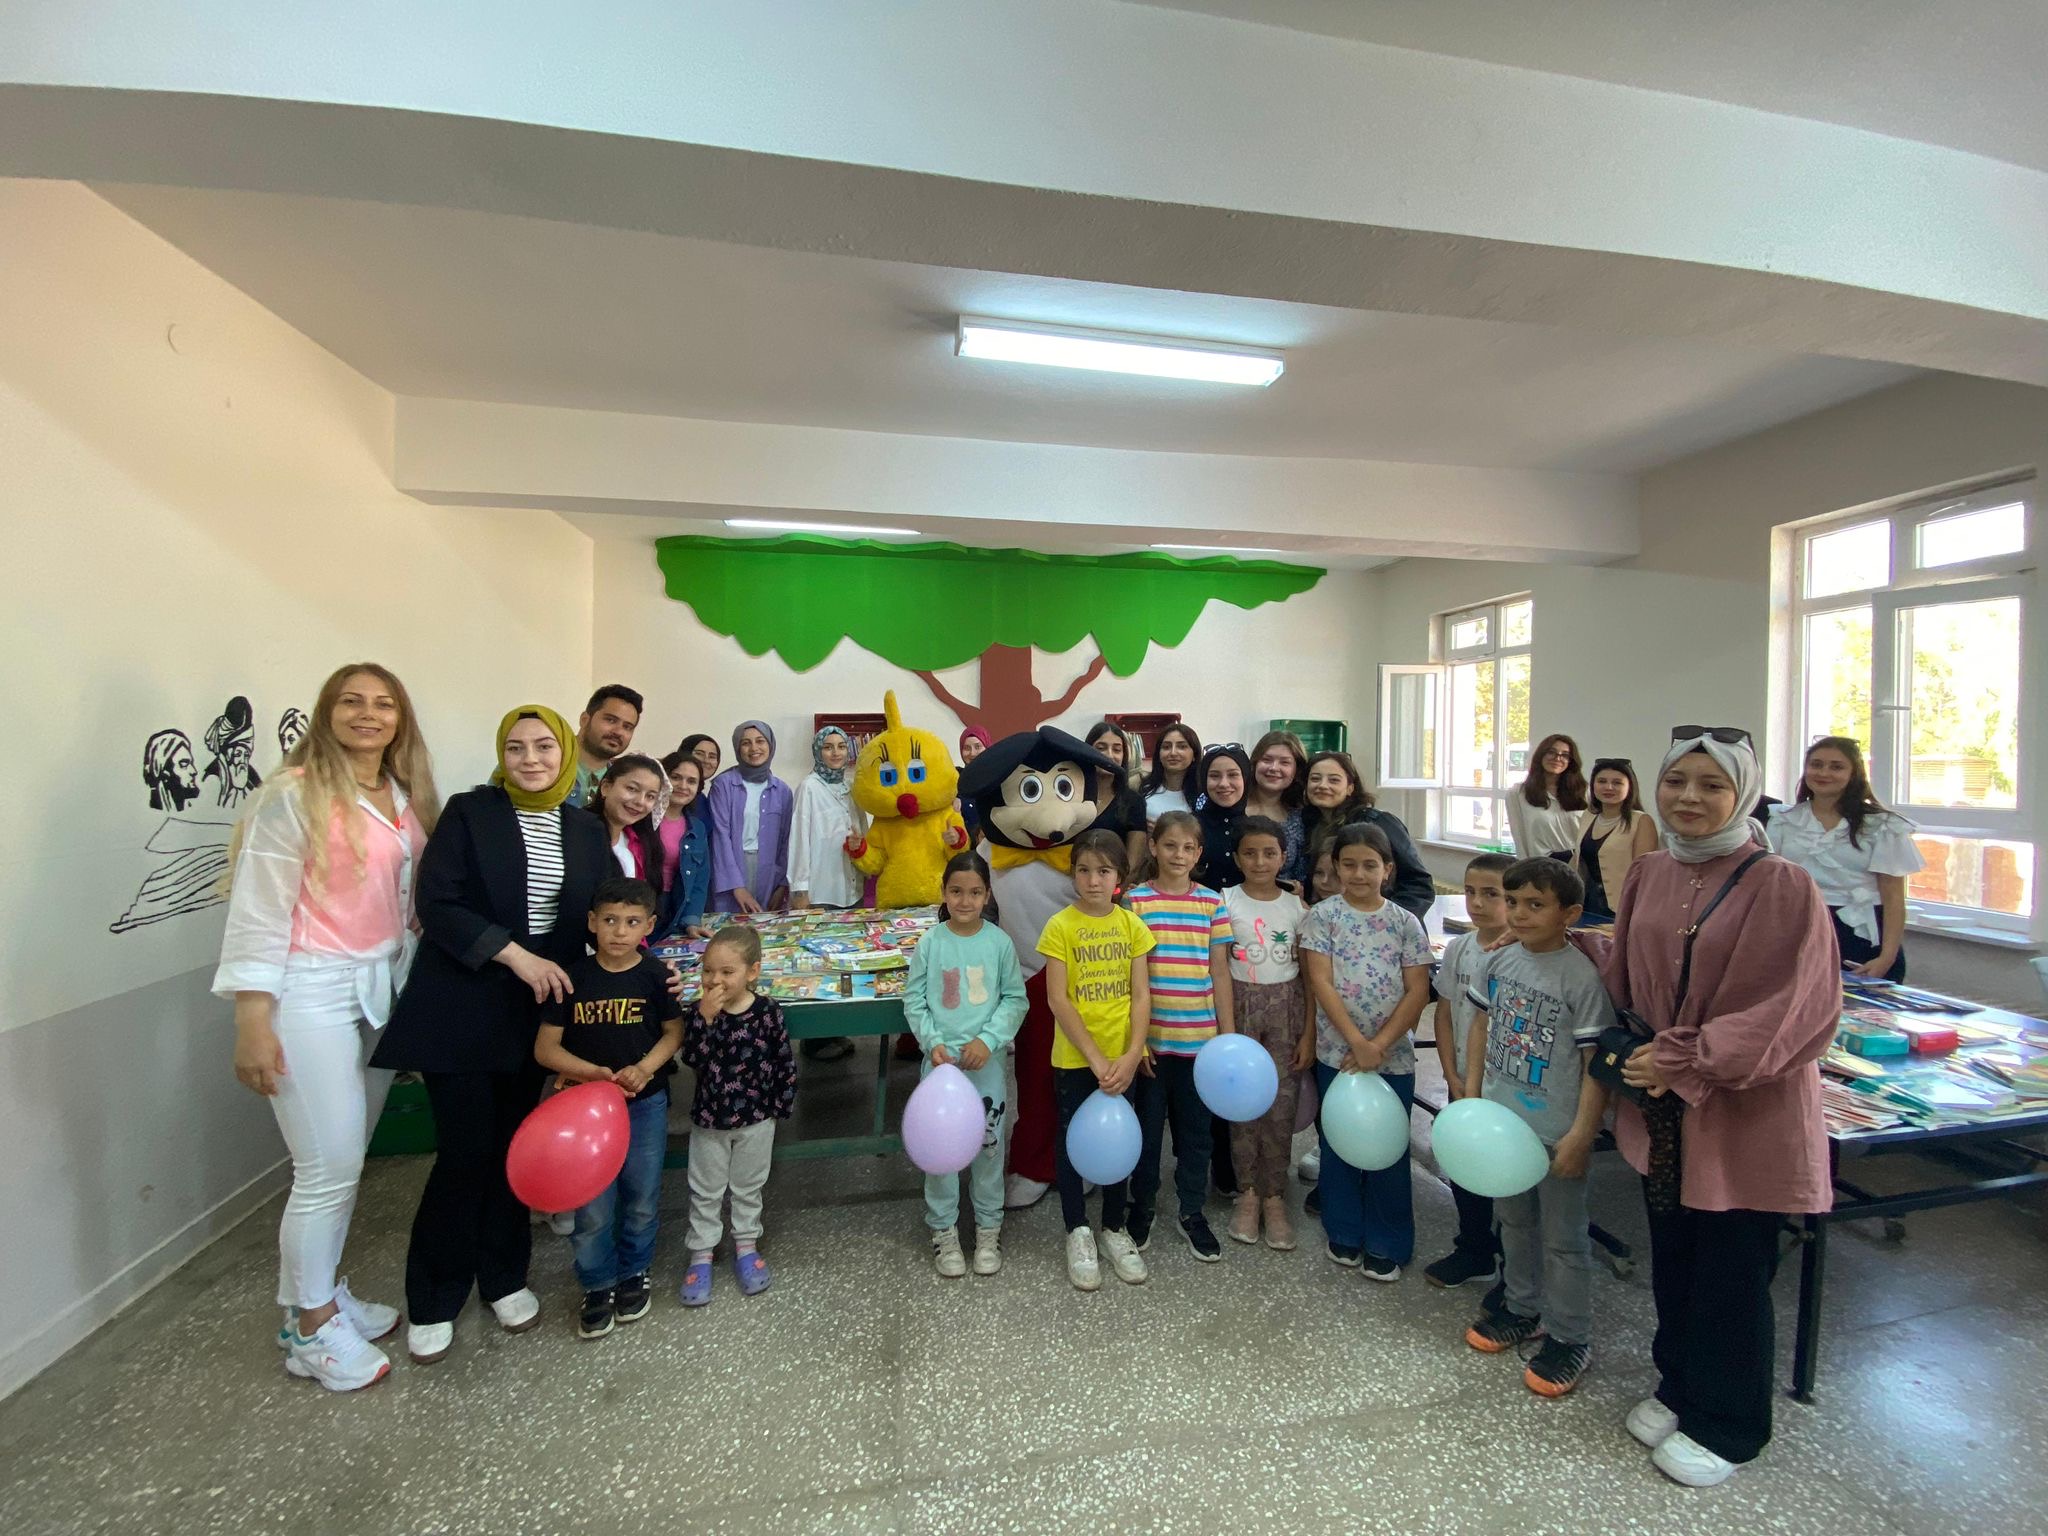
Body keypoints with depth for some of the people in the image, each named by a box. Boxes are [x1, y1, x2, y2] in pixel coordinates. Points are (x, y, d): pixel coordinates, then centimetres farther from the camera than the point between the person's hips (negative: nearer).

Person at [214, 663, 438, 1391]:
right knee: (330, 1168, 1)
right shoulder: (294, 795, -11)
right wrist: (253, 1018, -14)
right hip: (311, 991, -6)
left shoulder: (408, 799, 7)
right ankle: (307, 1327, 21)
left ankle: (324, 1292, 33)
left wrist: (416, 988, 10)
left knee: (345, 1160, 14)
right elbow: (258, 907, -12)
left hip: (382, 988, 6)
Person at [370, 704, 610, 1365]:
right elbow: (436, 902, -12)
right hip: (460, 1007, -3)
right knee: (465, 1150, 0)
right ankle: (433, 1299, 22)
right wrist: (515, 954, -19)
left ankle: (503, 1276, 33)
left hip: (536, 1010, 4)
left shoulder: (586, 831, 5)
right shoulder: (469, 812, -6)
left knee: (512, 1148, 13)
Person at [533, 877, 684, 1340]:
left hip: (646, 1104, 0)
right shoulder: (573, 977, -9)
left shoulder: (655, 976, -9)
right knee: (591, 1207, 7)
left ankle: (634, 1273, 38)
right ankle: (598, 1285, 30)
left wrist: (644, 1068, -18)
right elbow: (545, 1047, -5)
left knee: (642, 1199, 14)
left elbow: (674, 1032, -1)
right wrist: (594, 1073, -18)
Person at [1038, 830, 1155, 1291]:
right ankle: (1077, 1231, 31)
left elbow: (1141, 995, -2)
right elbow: (1058, 999, -13)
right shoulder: (1060, 927, -11)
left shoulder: (1132, 925, -2)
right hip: (1074, 1058, -3)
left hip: (1123, 1057, 3)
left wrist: (1131, 1055, -13)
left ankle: (1115, 1228, 35)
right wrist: (1095, 1058, -16)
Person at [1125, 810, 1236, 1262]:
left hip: (1200, 1038, 2)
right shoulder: (1135, 900, -5)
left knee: (1197, 1130, 15)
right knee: (1146, 1127, 13)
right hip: (1150, 1037, -2)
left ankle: (1192, 1213, 33)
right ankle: (1141, 1208, 32)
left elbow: (1220, 972, 4)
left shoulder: (1213, 903, 1)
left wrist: (1229, 1036, 3)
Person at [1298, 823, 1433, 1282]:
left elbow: (1417, 991, -5)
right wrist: (1357, 1042, -16)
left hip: (1393, 1056, 1)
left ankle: (1386, 1244, 28)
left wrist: (1379, 1045, -13)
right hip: (1337, 1052, 0)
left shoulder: (1406, 922, -2)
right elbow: (1321, 982, -11)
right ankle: (1344, 1232, 32)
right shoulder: (1322, 915, -5)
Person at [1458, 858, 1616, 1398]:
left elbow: (1598, 1061, -17)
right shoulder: (1499, 960, -2)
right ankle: (1523, 1308, 41)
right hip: (1501, 1118, 6)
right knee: (1514, 1221, 22)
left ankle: (1569, 1338, 29)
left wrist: (1581, 1135, -18)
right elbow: (1481, 1025, 9)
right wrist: (1471, 1094, 7)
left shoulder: (1582, 977, -19)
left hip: (1556, 1131, -6)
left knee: (1562, 1237, 11)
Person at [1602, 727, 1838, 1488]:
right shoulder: (1648, 875, 1)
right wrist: (1639, 1057, -1)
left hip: (1745, 1117, -5)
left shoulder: (1783, 888, -16)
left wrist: (1686, 1062, -18)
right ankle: (1679, 1387, 42)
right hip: (1661, 1108, 5)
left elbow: (1793, 1012, -17)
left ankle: (1725, 1424, 34)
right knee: (1672, 1260, 20)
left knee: (1731, 1275, 12)